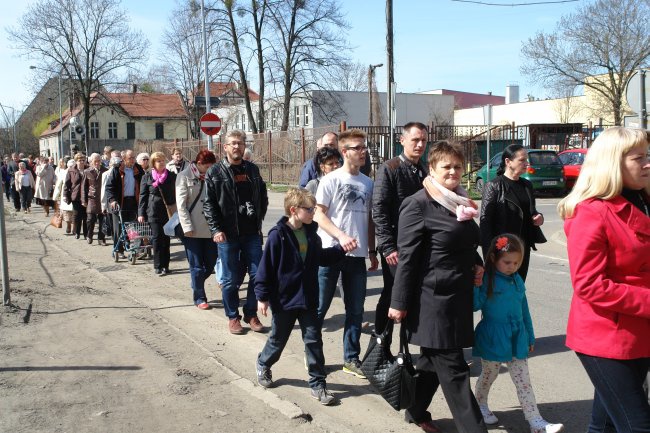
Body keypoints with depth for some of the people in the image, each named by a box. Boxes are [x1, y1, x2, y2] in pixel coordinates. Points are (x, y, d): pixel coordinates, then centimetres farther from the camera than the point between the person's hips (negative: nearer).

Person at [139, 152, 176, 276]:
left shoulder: (172, 176, 6)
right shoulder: (147, 177, 4)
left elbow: (175, 193, 9)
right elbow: (143, 196, 4)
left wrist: (175, 210, 2)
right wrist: (141, 213, -1)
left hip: (168, 212, 2)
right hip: (154, 212, -1)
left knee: (166, 238, 6)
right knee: (157, 238, -4)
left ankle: (165, 265, 14)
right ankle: (158, 266, 2)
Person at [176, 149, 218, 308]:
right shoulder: (184, 177, -4)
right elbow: (181, 205, -8)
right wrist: (187, 227, -14)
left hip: (209, 229, 5)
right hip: (192, 230, -4)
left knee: (211, 264, 8)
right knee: (197, 266, 3)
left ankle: (196, 285, 33)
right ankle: (199, 298, 14)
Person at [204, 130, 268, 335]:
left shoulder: (252, 170, 10)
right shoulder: (215, 172, -1)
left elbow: (263, 197, 17)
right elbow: (209, 204, -4)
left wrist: (258, 221, 9)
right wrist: (216, 229, -12)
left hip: (252, 233, 3)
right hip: (227, 234, -3)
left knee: (257, 274, 4)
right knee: (230, 279, 5)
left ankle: (251, 314, 20)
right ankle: (233, 317, 20)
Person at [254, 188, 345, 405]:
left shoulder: (310, 233, 2)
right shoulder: (278, 235, -18)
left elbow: (321, 257, 17)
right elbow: (266, 267, -15)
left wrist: (341, 250, 5)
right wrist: (262, 297, -13)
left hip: (308, 299, 5)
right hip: (284, 299, -4)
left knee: (314, 340, 4)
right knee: (278, 339, 14)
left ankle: (318, 384, 14)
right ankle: (263, 365, 44)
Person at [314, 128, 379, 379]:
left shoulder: (368, 182, 10)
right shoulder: (331, 180, -5)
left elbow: (369, 219, 15)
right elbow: (318, 214, -9)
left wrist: (372, 251, 13)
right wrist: (341, 236, -21)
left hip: (357, 255, 5)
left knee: (355, 310, 10)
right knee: (320, 307, 4)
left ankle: (351, 359, 21)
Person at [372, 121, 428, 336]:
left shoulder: (426, 171, 10)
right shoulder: (389, 169, -7)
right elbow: (379, 210, -12)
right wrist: (388, 247, -16)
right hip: (396, 247, -5)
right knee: (392, 296, 3)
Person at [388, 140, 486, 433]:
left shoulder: (461, 201, 13)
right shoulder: (419, 205, -12)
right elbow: (407, 257, -14)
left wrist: (477, 265, 7)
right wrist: (399, 303, -14)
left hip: (459, 296, 8)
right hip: (433, 299, -8)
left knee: (434, 359, 17)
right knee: (453, 369, -2)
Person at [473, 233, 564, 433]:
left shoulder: (517, 280, 3)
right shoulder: (487, 280, -15)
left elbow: (524, 310, 11)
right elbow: (475, 305, -17)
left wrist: (530, 336, 16)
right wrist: (475, 285, -30)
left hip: (517, 338, 5)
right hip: (493, 339, -5)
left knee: (524, 381, 7)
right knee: (488, 376, 16)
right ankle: (480, 405, 40)